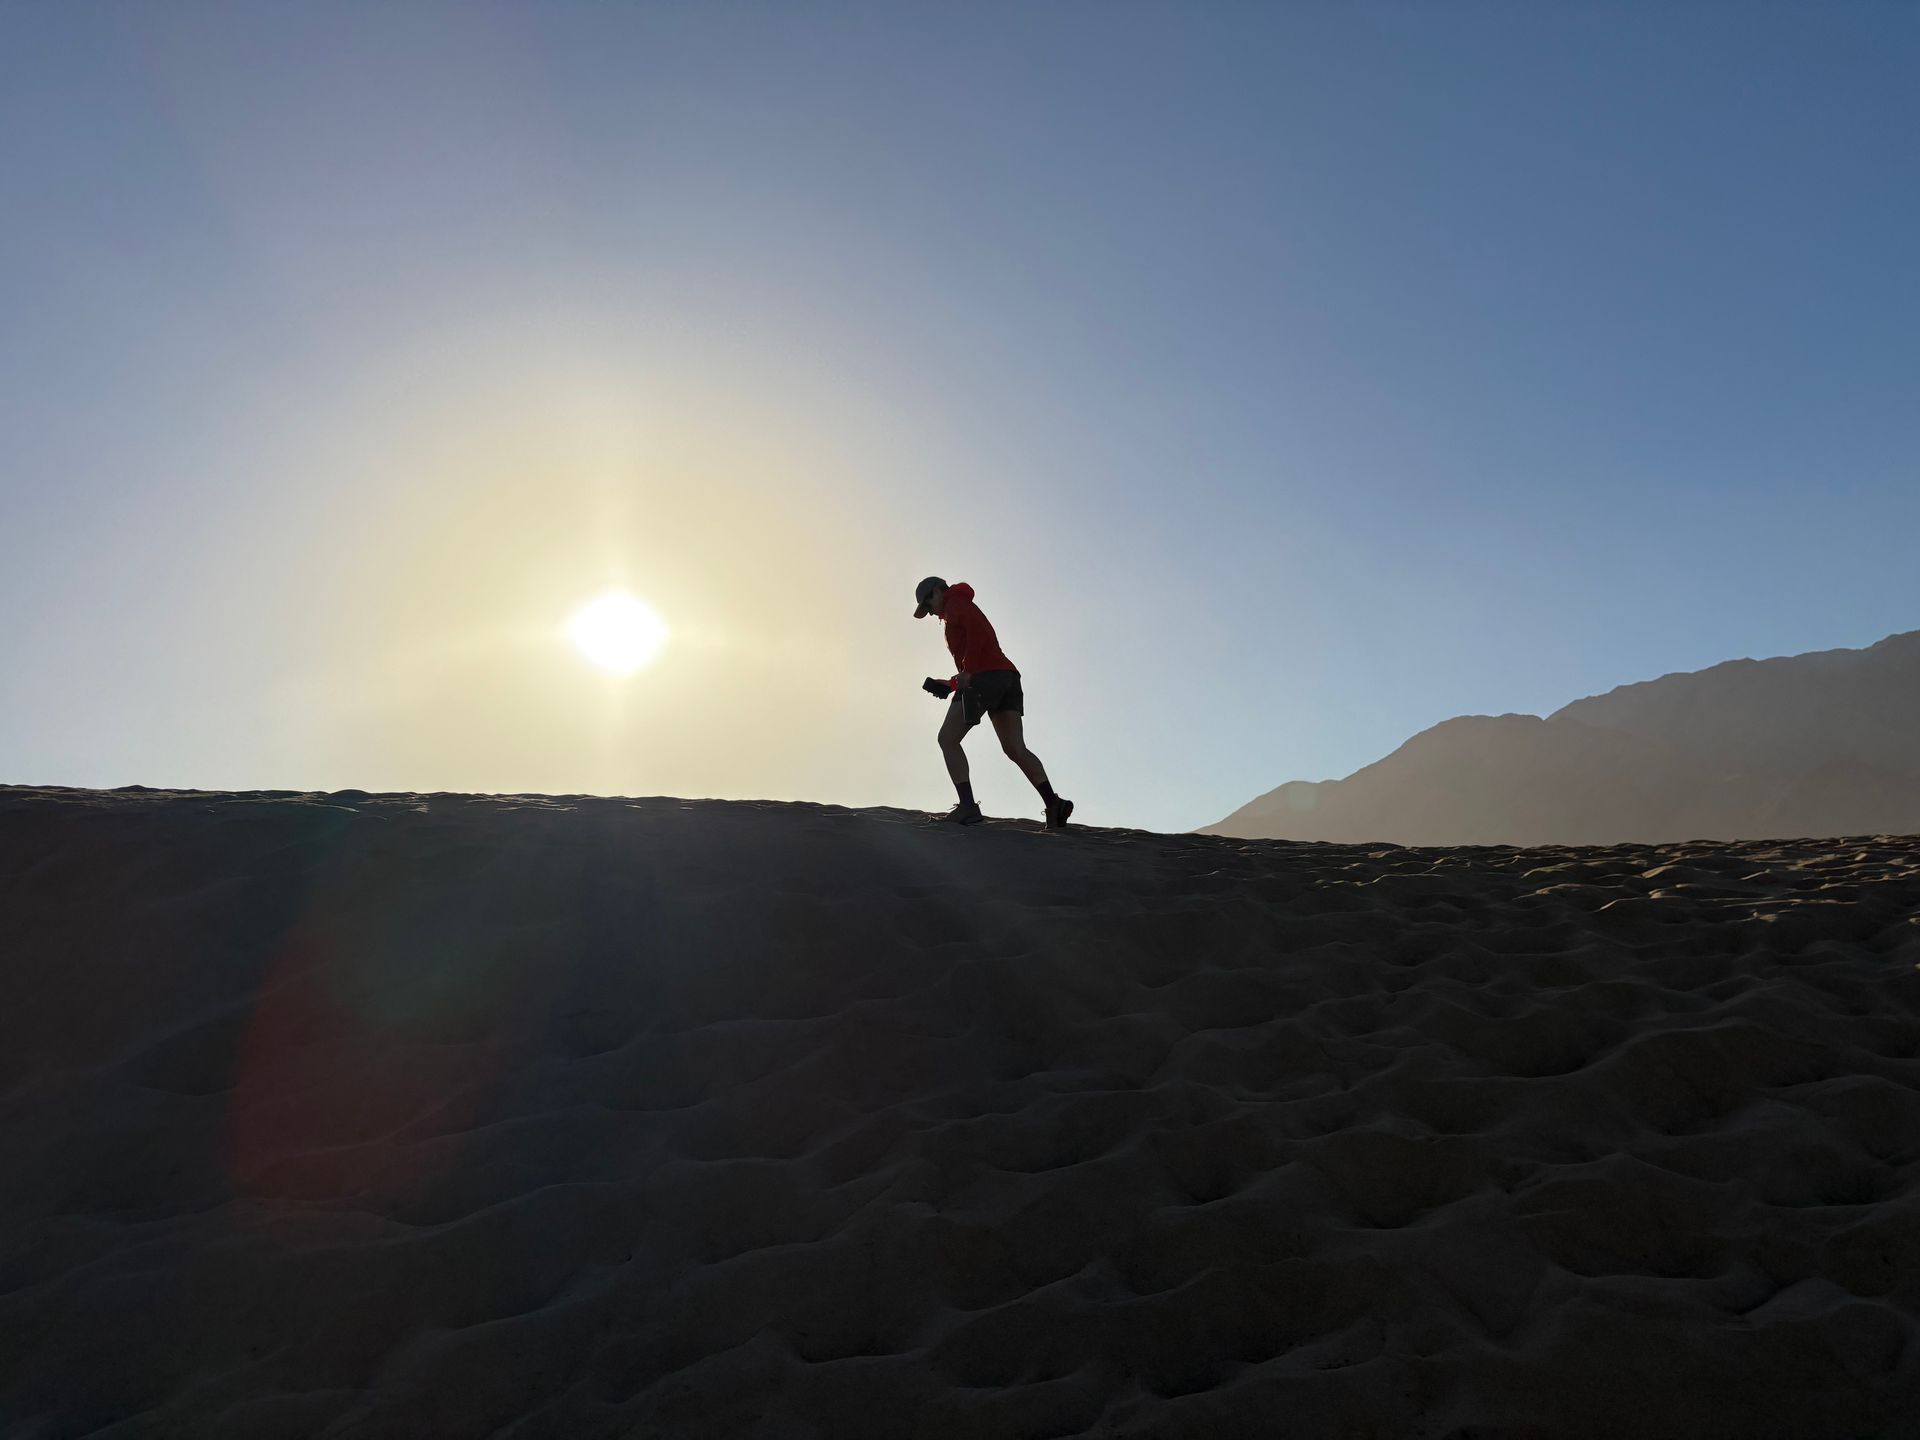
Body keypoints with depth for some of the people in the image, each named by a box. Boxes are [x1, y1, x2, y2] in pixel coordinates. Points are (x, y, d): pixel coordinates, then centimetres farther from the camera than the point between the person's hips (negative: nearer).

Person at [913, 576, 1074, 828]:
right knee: (1015, 749, -1)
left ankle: (967, 806, -15)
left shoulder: (955, 602, 9)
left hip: (985, 676, -9)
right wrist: (950, 685, 20)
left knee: (948, 739, -2)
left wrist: (966, 672, -18)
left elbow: (977, 629, -12)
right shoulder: (967, 612, 36)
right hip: (1008, 676, 9)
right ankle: (1053, 803, -18)